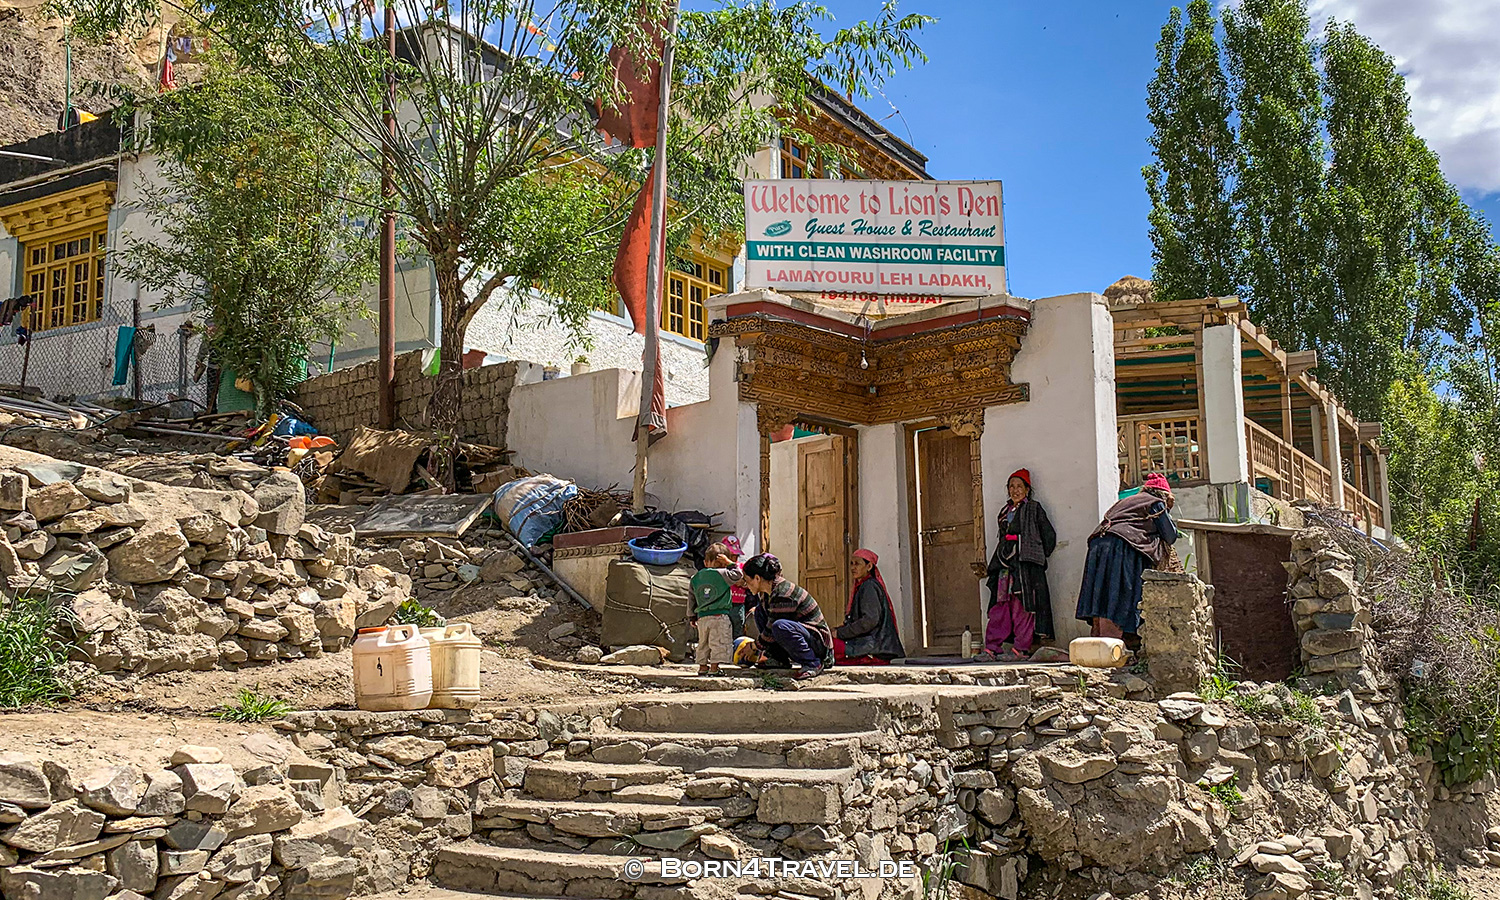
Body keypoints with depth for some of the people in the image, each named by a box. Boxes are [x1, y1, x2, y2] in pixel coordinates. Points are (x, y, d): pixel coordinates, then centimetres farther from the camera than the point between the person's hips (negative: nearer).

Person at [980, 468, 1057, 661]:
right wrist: (991, 568, 22)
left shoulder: (1034, 508, 4)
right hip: (1005, 563, 6)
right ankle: (992, 648, -3)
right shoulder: (1005, 512, 22)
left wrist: (1040, 557, 2)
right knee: (999, 605, -1)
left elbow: (1049, 535, 3)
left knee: (1022, 605, -8)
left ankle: (1021, 648, -5)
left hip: (1025, 561, -6)